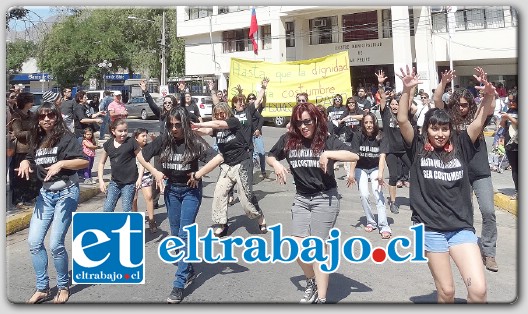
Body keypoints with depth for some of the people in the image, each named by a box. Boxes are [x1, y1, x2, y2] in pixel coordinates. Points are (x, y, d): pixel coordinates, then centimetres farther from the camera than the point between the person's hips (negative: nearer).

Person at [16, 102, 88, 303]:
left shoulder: (65, 137, -10)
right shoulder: (38, 140, 9)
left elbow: (84, 162, -17)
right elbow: (31, 161, 20)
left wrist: (61, 163, -28)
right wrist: (25, 162, -2)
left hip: (66, 193, -6)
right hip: (45, 193, 7)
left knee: (55, 244, -9)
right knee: (34, 242, 1)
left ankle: (63, 287, 13)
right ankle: (42, 289, 15)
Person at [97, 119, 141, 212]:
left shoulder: (131, 142, -9)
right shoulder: (108, 145, 3)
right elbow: (101, 163, 14)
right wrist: (101, 181, 6)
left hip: (129, 183, -4)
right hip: (114, 182, 4)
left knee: (126, 210, -1)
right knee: (107, 209, 2)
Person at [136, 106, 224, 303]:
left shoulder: (194, 141, -17)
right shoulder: (164, 140, -6)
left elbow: (218, 158, -29)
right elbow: (140, 155, 6)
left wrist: (198, 174, -23)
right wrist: (155, 172, -3)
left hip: (190, 190, -5)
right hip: (171, 189, 5)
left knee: (185, 235, -9)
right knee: (175, 234, 12)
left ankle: (179, 284, -6)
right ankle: (189, 270, 33)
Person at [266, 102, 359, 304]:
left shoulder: (327, 140, -9)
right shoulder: (289, 139, 1)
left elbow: (354, 156, -19)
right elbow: (269, 156, 16)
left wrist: (328, 154, -29)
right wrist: (277, 165, -5)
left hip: (325, 198, -4)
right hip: (301, 198, 4)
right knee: (298, 246, 1)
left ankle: (321, 299, 7)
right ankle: (312, 282, 29)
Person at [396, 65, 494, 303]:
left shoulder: (460, 147, 6)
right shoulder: (418, 149, 2)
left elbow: (483, 117, -2)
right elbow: (402, 120, -11)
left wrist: (489, 93, -19)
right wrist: (406, 90, -21)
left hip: (461, 227, 2)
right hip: (429, 228, -2)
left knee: (478, 289, -8)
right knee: (446, 291, 4)